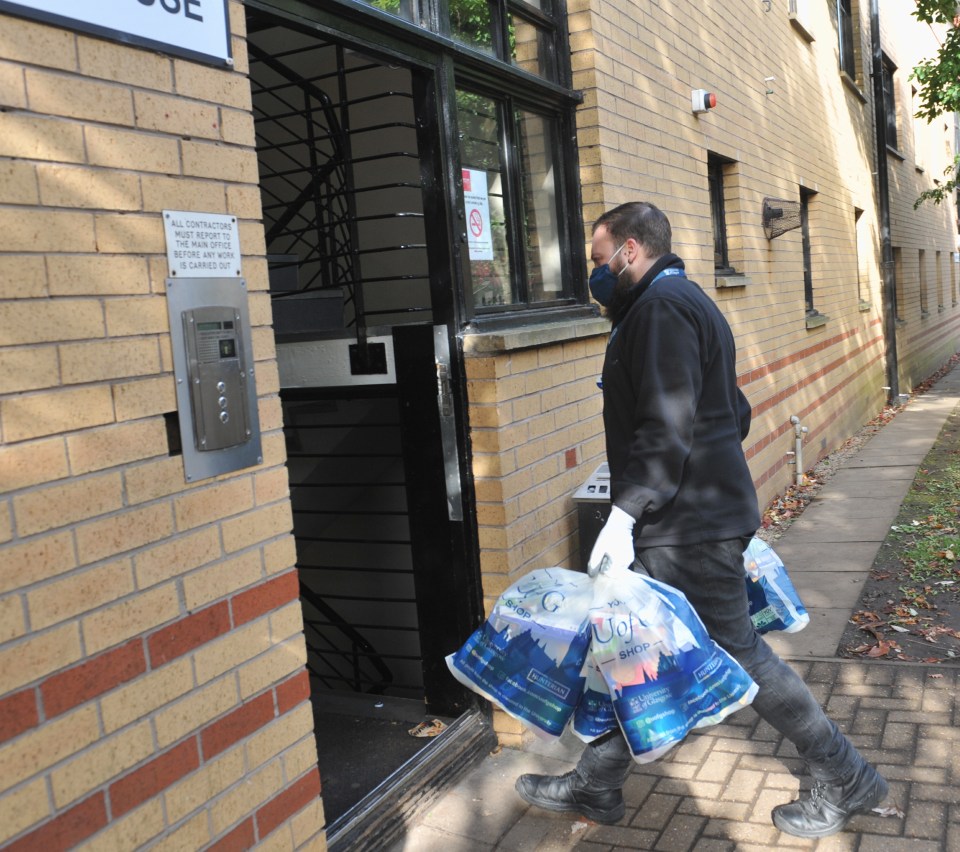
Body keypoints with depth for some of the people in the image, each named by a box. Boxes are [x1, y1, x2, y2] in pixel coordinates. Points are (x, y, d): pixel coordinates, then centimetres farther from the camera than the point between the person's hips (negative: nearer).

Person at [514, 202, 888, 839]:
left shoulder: (661, 308, -16)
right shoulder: (688, 302, 18)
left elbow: (667, 429, -26)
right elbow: (733, 412, 22)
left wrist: (625, 513, -26)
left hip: (690, 528, -11)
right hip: (692, 517, 11)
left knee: (739, 652, 2)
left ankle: (846, 781, 19)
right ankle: (597, 786, 26)